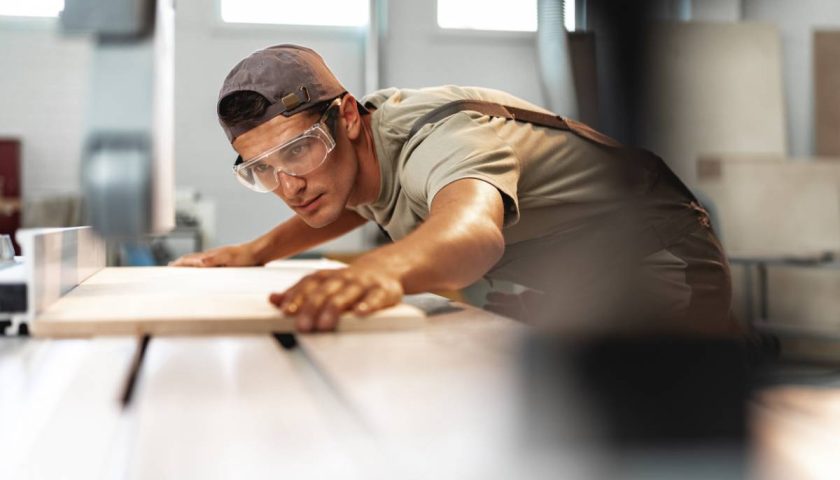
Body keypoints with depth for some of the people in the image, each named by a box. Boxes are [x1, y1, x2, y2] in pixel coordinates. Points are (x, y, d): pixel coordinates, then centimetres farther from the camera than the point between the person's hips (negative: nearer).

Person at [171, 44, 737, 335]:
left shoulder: (440, 137, -30)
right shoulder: (358, 145, -3)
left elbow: (474, 227, -54)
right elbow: (358, 202, 21)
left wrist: (383, 268, -76)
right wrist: (259, 250, 6)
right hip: (555, 286, 8)